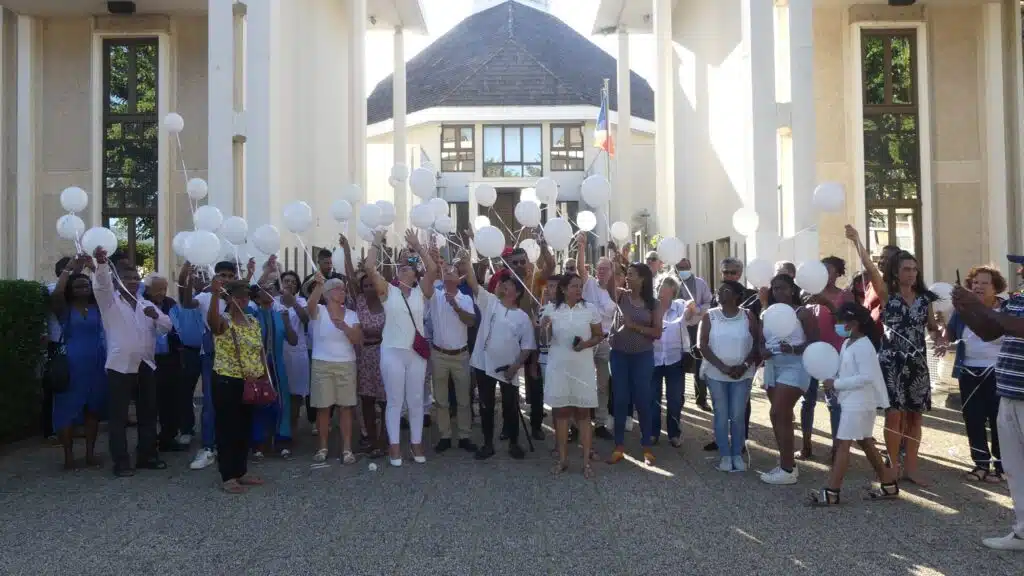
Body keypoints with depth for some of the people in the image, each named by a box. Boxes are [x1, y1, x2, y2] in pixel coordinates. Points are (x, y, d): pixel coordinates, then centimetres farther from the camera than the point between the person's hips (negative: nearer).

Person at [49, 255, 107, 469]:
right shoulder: (64, 309, 2)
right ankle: (68, 456, 6)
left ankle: (90, 453, 16)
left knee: (93, 408, 8)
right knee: (68, 408, -1)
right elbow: (55, 295, -17)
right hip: (71, 364, -2)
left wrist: (95, 268, -13)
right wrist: (69, 268, -16)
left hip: (95, 363, 3)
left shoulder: (97, 308, 8)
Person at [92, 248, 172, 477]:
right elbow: (102, 284, -19)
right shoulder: (110, 301, 3)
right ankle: (121, 461, 2)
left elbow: (166, 327, 7)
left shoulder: (147, 305, 16)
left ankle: (148, 456, 20)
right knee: (119, 415, -2)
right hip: (120, 366, -5)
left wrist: (156, 316, -16)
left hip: (146, 365, 5)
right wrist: (102, 263, -38)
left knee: (148, 413, 10)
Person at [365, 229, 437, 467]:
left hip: (416, 352, 2)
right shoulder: (387, 291, 2)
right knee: (394, 400, 4)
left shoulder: (421, 292, 6)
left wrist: (417, 246, -6)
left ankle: (416, 443, 19)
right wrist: (377, 243, -3)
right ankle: (394, 445, 11)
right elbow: (369, 268, -10)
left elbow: (433, 269, -9)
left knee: (416, 400, 9)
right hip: (392, 351, -2)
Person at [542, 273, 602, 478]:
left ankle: (586, 461, 10)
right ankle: (562, 458, 16)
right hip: (558, 366, 1)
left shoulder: (590, 309, -2)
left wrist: (586, 343, -16)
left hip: (582, 367, -1)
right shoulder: (552, 309, 1)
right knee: (560, 412, 6)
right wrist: (543, 328, -13)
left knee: (583, 413, 4)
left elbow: (599, 336, 4)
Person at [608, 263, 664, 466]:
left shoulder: (654, 304, -3)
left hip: (643, 356, -1)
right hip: (619, 355, 1)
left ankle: (647, 447, 16)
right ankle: (619, 447, 14)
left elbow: (657, 333, -7)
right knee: (620, 400, 5)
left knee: (642, 400, 4)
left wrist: (635, 326, -15)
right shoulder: (622, 296, 0)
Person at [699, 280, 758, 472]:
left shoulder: (748, 316, 0)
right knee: (721, 416, 3)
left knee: (738, 416, 2)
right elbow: (702, 345, -5)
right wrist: (723, 367, -14)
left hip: (742, 375, 0)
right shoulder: (709, 316, 0)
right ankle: (725, 455, 13)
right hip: (716, 374, 0)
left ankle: (738, 454, 14)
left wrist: (745, 366, -15)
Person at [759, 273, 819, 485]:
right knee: (781, 417, 12)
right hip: (772, 367, 7)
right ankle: (789, 464, 23)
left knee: (778, 414, -13)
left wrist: (794, 349, -25)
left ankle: (787, 469, -7)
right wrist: (763, 352, -8)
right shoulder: (768, 313, 12)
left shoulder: (802, 312, -5)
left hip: (794, 367, -7)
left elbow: (814, 342, -10)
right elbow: (761, 341, 14)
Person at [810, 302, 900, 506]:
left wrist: (836, 384, -22)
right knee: (865, 442, 17)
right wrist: (833, 383, -1)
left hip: (859, 403, -10)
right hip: (852, 401, 10)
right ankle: (889, 485, 28)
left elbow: (866, 377, -25)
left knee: (843, 443, -9)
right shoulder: (848, 344, 11)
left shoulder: (863, 346, -18)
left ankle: (831, 492, -7)